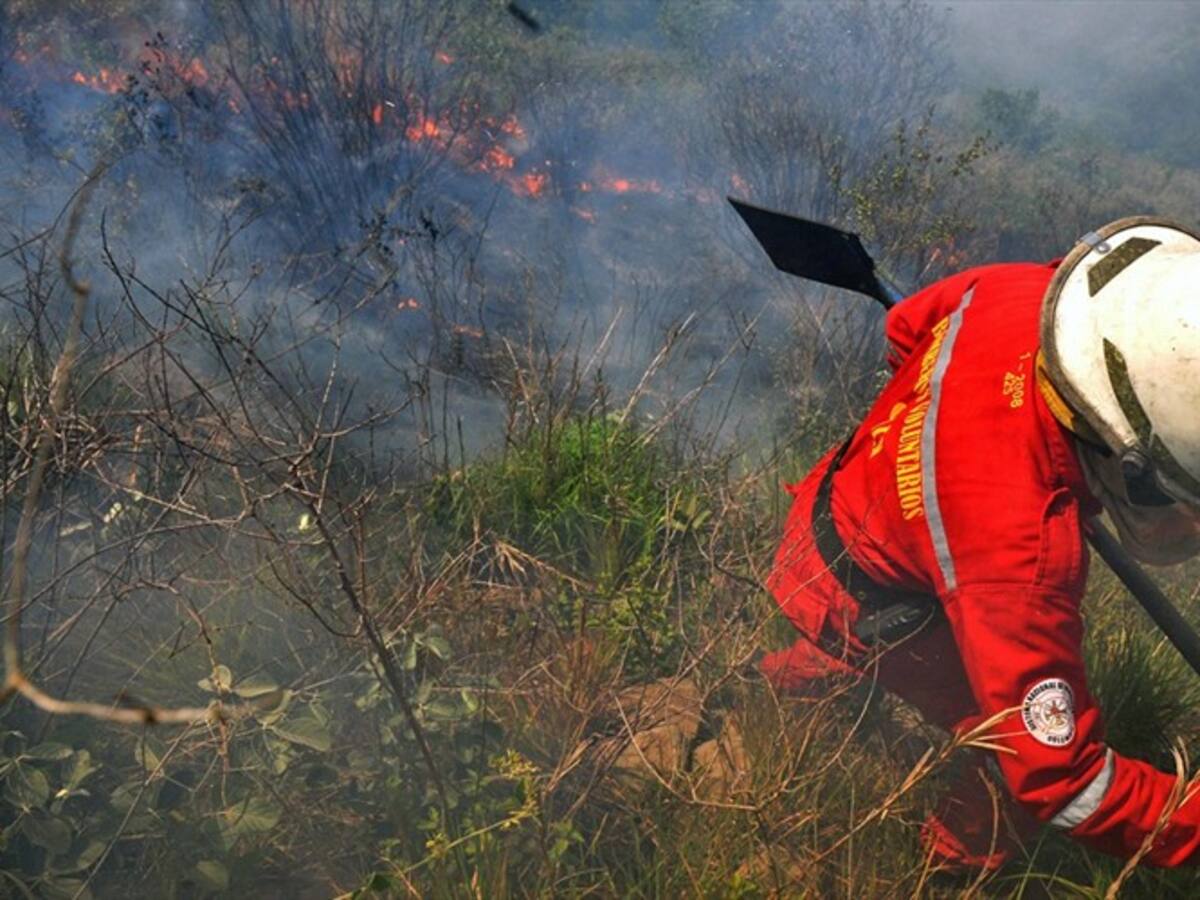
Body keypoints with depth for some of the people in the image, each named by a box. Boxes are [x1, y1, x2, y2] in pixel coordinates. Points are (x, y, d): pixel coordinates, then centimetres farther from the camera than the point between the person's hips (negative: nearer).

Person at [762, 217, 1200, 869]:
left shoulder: (1020, 289, -27)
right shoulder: (1023, 543, -46)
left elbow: (907, 326, -2)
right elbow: (1062, 782, -37)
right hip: (867, 606, -8)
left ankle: (781, 676, 61)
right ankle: (961, 858, 29)